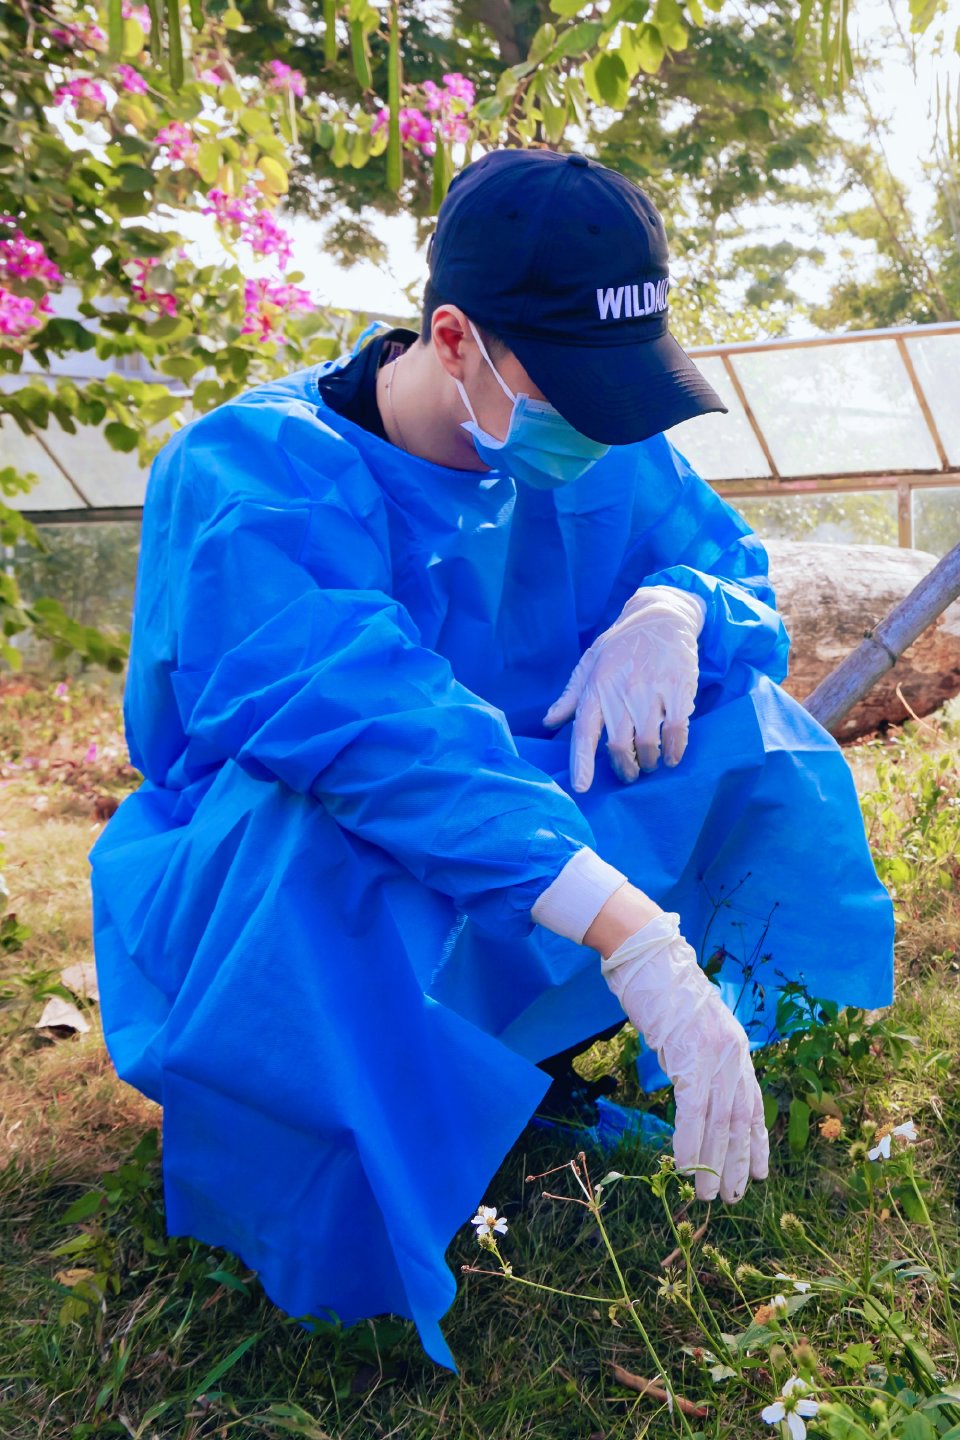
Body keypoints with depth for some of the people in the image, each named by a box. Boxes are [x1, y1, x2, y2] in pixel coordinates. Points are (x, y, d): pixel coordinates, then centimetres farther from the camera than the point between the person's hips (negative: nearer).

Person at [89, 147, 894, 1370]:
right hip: (259, 896, -4)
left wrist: (672, 610, -23)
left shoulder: (595, 444, -6)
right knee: (321, 825, -40)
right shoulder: (246, 477, -27)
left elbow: (722, 547, 3)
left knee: (736, 716, -12)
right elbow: (369, 719, -42)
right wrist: (638, 940, -50)